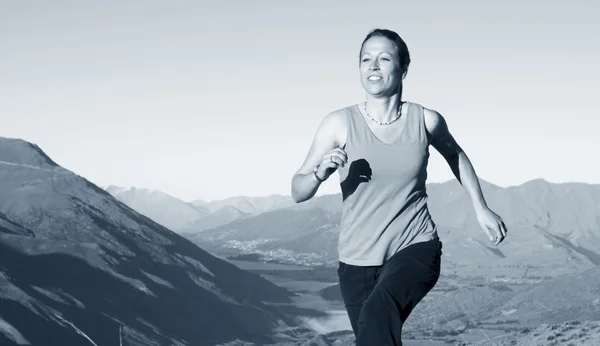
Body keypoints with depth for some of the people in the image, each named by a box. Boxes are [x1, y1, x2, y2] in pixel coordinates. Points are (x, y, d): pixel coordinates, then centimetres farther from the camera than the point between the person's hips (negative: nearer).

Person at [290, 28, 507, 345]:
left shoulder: (426, 121, -3)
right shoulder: (339, 123, -6)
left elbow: (455, 155, 21)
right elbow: (298, 193, -2)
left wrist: (481, 208, 20)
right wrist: (320, 174, -23)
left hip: (416, 249, -2)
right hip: (358, 260, 2)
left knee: (379, 312, -32)